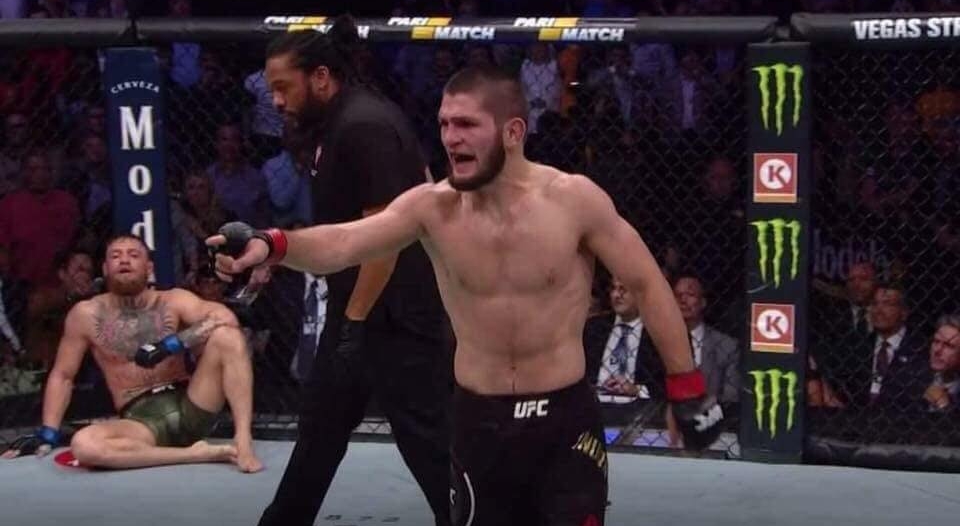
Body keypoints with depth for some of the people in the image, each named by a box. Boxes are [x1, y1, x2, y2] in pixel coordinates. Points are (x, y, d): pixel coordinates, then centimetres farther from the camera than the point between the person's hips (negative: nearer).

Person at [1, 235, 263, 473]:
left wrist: (172, 344, -24)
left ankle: (242, 439, -25)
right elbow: (62, 376, 12)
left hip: (189, 408, 0)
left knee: (226, 334, -20)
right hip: (140, 420, 0)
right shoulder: (86, 314, 4)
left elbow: (224, 316, -15)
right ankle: (198, 453, -29)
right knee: (83, 445, -34)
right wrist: (48, 433, 4)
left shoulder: (173, 301, 2)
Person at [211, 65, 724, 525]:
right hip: (479, 420, 2)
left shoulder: (574, 199, -12)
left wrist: (685, 387, -2)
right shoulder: (432, 206, -8)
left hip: (565, 416, -2)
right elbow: (341, 244, -22)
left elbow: (647, 284, -3)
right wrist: (271, 245, -43)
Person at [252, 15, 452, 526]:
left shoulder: (364, 126, -20)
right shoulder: (339, 124, 11)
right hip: (357, 310, 11)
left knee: (429, 438, -4)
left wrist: (355, 320, -19)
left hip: (394, 315, -11)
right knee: (319, 427, 20)